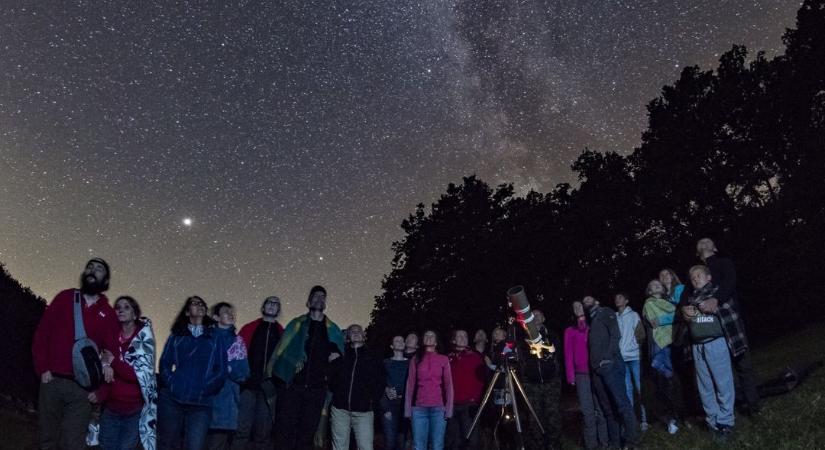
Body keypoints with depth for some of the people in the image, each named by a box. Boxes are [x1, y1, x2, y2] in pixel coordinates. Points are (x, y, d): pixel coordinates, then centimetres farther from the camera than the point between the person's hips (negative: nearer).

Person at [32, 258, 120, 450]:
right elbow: (42, 332, 5)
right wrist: (42, 369, -3)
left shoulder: (108, 313, 5)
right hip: (52, 381, 1)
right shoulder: (65, 298, 6)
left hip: (83, 388, -1)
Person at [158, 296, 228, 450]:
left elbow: (221, 370, 6)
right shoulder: (176, 336, 15)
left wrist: (206, 389, -5)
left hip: (201, 403, -1)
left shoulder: (215, 338, 12)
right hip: (171, 399, 1)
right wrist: (171, 384, -7)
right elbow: (164, 363, 8)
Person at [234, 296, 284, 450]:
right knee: (243, 427, -3)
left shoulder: (282, 333, 11)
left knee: (263, 430, 7)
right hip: (248, 383, -1)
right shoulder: (249, 328, 8)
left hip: (269, 387, 2)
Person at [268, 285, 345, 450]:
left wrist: (336, 353, 10)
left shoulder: (333, 330, 12)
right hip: (292, 384, -2)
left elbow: (342, 348, 28)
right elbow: (281, 349, 3)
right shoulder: (297, 324, 7)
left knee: (308, 431, 6)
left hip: (317, 388, 2)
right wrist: (270, 370, -5)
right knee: (286, 430, -3)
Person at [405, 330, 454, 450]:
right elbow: (410, 384, 7)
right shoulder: (415, 359, 9)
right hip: (419, 408, 1)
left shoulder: (443, 359, 7)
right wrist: (408, 409, 2)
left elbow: (448, 385, 5)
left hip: (438, 408, 0)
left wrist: (449, 409, -2)